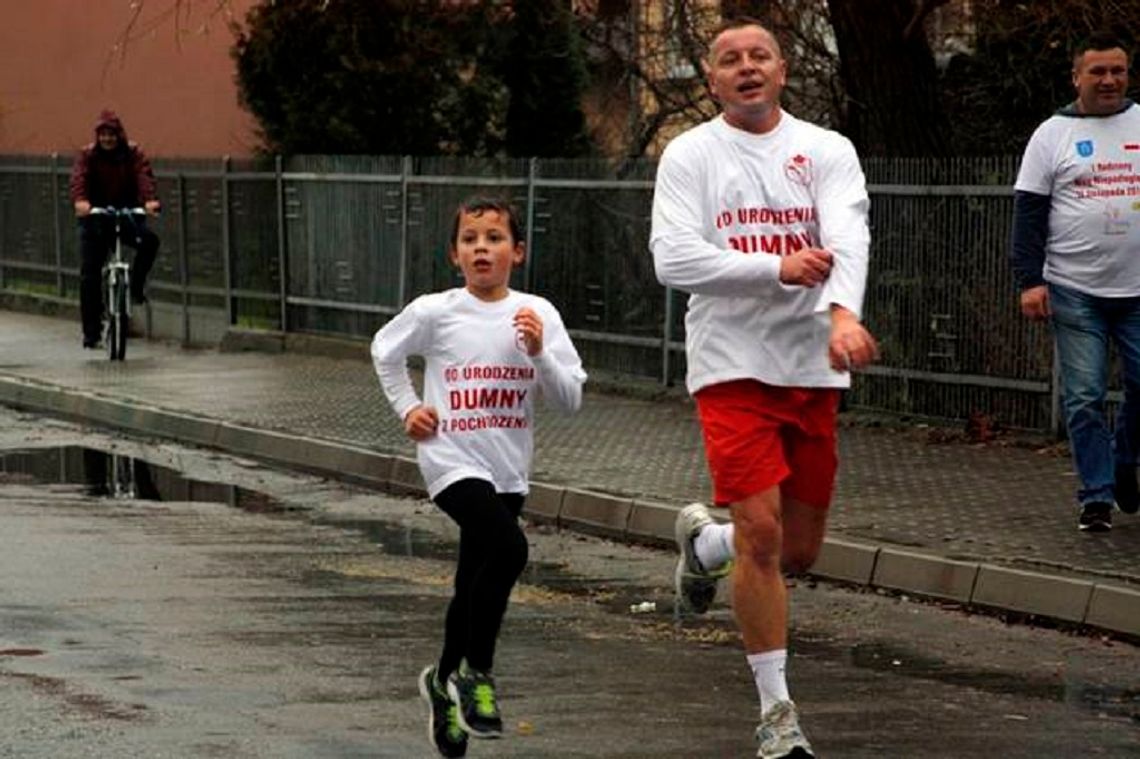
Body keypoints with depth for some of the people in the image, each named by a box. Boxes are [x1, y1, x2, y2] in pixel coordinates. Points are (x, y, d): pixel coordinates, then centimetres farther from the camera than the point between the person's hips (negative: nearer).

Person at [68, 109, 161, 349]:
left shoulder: (133, 154, -2)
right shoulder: (87, 155, -3)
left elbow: (144, 176, -19)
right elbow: (78, 178, -21)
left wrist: (150, 200, -40)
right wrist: (80, 201, -44)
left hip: (127, 214, 0)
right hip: (95, 219, 0)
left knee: (149, 240, -30)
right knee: (89, 275, -6)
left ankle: (136, 287, -8)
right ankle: (91, 332, 2)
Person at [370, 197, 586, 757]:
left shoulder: (538, 314, 0)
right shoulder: (434, 313, -5)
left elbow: (571, 400, 0)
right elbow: (385, 350, 15)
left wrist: (539, 352, -15)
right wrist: (407, 408, 6)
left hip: (508, 471, 4)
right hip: (453, 462, -4)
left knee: (474, 586, 11)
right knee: (508, 547, -27)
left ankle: (444, 682, 33)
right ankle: (475, 673, -13)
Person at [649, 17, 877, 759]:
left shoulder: (828, 150, 3)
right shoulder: (690, 155, 1)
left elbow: (848, 238, -14)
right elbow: (673, 258, -10)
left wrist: (844, 313, -33)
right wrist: (779, 268, -20)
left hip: (814, 368, 3)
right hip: (732, 368, -3)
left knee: (800, 550, 9)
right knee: (761, 530, -13)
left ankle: (703, 542, 42)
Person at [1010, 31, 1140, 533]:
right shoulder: (1053, 135, 4)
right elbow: (1029, 212, 1)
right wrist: (1029, 280, -8)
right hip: (1074, 291, -1)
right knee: (1084, 397, -3)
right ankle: (1096, 497, 4)